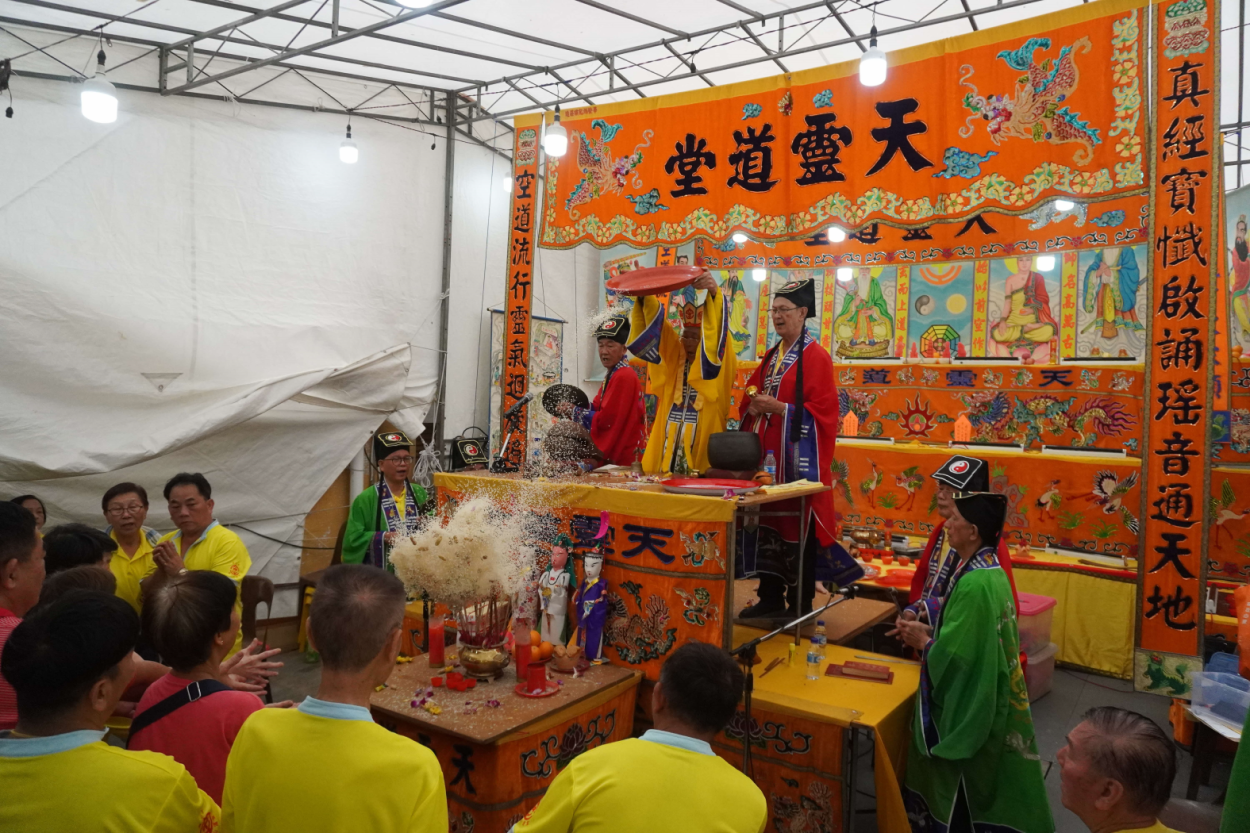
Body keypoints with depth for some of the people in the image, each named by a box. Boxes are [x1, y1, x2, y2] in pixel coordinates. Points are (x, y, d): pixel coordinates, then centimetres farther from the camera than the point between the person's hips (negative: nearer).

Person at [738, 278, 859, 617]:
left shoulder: (816, 357, -7)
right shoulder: (771, 356, 16)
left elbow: (821, 410, -13)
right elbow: (752, 394, 19)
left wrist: (779, 408, -20)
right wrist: (754, 406, -3)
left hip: (798, 456, -7)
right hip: (767, 454, 7)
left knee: (797, 527, -1)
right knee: (768, 522, 10)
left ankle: (801, 605, 10)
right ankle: (770, 598, 21)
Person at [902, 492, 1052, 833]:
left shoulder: (973, 584, -28)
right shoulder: (991, 570, 2)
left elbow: (953, 654, -27)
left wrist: (922, 641, -10)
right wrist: (929, 632, 6)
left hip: (969, 700, -9)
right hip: (987, 693, 9)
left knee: (961, 785, 9)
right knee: (978, 781, 23)